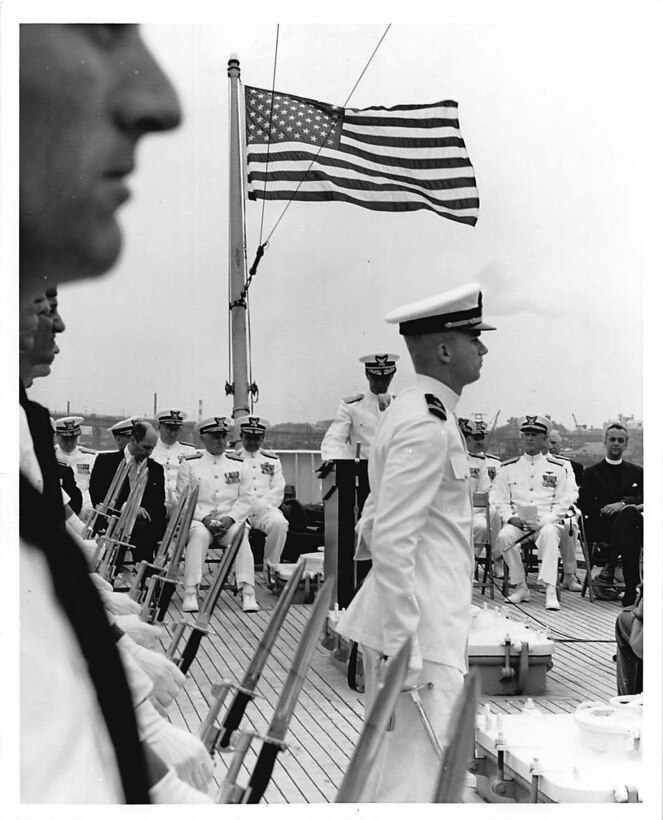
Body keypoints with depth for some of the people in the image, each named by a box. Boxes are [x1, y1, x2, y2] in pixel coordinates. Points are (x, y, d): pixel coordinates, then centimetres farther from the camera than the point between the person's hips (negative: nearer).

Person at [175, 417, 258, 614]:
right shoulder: (189, 464, 9)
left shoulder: (237, 463, 14)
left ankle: (248, 593, -38)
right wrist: (205, 518, -13)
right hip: (198, 519, -1)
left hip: (230, 520, 1)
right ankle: (190, 594, -40)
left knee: (240, 534, -32)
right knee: (200, 534, -35)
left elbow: (245, 499, 8)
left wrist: (229, 519, -11)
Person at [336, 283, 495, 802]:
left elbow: (375, 524, 21)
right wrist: (405, 648, -21)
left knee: (384, 770, 17)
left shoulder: (411, 413, 15)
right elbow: (391, 540, -22)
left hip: (401, 624, 11)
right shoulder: (429, 426, -16)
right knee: (415, 781, -9)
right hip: (424, 633, -10)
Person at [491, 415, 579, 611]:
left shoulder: (557, 468, 9)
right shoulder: (508, 468, 14)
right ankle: (520, 586, -19)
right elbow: (499, 499, 11)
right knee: (504, 536, -31)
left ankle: (550, 590, -40)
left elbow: (564, 501, 3)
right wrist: (510, 517, -9)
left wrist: (543, 521, -12)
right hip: (517, 522, 2)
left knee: (549, 533, -37)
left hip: (547, 522, -2)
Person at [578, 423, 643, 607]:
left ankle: (610, 567, -40)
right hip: (599, 527, -1)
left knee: (628, 513, -39)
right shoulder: (592, 472, 16)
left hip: (628, 520, 2)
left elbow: (642, 499, 3)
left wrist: (623, 503, -17)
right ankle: (631, 588, -39)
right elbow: (583, 505, 4)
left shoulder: (637, 472, 21)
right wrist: (603, 510, -15)